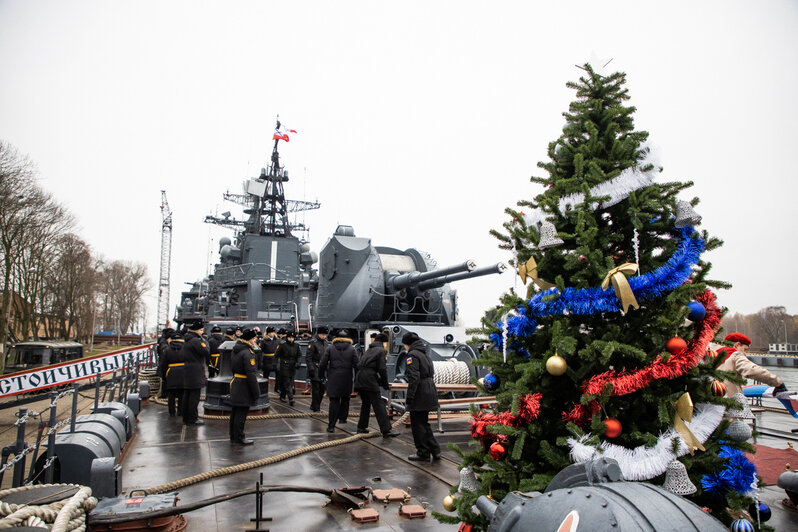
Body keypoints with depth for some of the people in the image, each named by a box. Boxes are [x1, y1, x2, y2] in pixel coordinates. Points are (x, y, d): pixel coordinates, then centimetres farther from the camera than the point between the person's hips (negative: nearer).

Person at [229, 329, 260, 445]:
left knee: (236, 411, 16)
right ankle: (239, 437, 5)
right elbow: (251, 374, -22)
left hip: (236, 383, 10)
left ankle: (233, 436, 25)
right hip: (244, 386, -10)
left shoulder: (236, 350, 11)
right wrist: (256, 392, -17)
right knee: (242, 412, -2)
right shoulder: (247, 353, -20)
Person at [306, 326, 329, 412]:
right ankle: (316, 408, 4)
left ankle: (313, 406, 24)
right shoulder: (313, 343, -9)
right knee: (316, 389, -5)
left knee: (322, 389, 10)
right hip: (315, 370, -7)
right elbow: (308, 357, -12)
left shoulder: (326, 343, 12)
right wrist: (311, 369, -18)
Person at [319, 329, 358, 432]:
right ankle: (342, 418, 29)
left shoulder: (330, 348, 1)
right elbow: (356, 365, -3)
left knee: (334, 401, 1)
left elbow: (322, 364, -2)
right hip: (347, 379, 1)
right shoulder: (351, 349, 0)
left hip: (333, 379, 0)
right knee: (345, 398, 22)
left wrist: (322, 375, 11)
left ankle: (331, 425, -3)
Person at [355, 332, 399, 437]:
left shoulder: (369, 350, 25)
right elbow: (382, 369, -6)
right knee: (379, 405, -7)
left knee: (365, 403, 21)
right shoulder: (381, 351, 2)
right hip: (369, 380, -8)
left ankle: (362, 427, 27)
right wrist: (385, 384, 7)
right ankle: (386, 430, -9)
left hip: (359, 379, 8)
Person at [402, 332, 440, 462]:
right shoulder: (424, 354, 15)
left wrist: (409, 397, -19)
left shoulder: (413, 355, -13)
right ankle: (435, 450, 18)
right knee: (423, 423, 18)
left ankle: (423, 453, 11)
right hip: (430, 391, 9)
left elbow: (414, 377, -21)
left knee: (417, 424, 3)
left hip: (420, 393, -9)